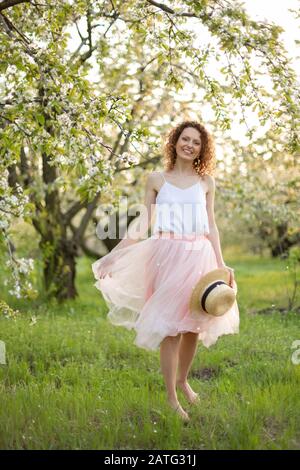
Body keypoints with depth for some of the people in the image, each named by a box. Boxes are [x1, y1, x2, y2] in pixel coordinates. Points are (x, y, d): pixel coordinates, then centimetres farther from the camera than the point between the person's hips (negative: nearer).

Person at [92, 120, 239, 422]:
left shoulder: (206, 182, 9)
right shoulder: (157, 179, 4)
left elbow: (211, 227, 10)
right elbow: (142, 224, 3)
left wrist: (221, 264, 4)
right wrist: (114, 255, -4)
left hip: (199, 256, 2)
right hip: (167, 256, -2)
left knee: (194, 325, 7)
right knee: (169, 327, -3)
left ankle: (183, 380, 32)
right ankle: (171, 398, 7)